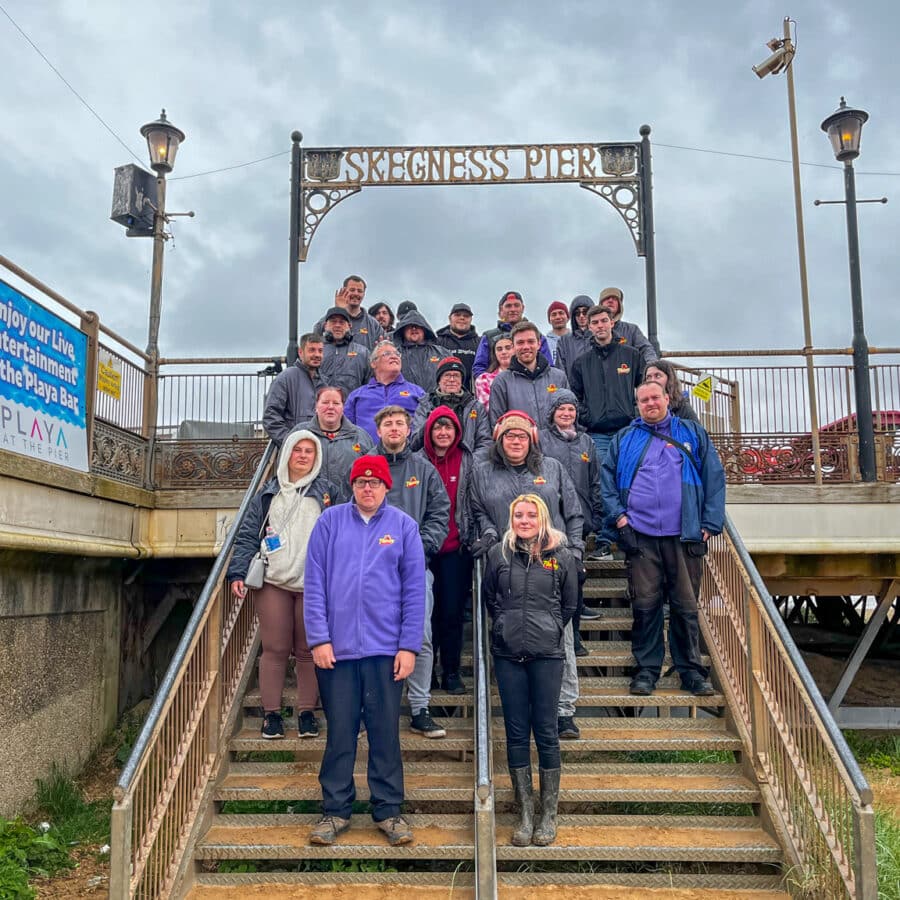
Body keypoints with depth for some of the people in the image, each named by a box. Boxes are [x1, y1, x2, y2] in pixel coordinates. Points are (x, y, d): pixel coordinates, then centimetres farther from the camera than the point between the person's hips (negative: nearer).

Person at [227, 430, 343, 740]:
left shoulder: (329, 492, 9)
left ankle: (307, 712, 15)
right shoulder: (268, 494, 12)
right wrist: (238, 573, -2)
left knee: (309, 650, 5)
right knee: (275, 649, 3)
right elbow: (248, 535, 9)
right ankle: (272, 713, 13)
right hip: (273, 583, 1)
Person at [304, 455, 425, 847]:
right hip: (335, 648, 0)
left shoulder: (404, 526, 3)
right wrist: (319, 639, -7)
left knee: (385, 731, 8)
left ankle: (389, 810, 21)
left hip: (386, 648, 0)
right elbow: (314, 584, 0)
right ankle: (335, 810, 23)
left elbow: (414, 590, 1)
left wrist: (408, 646, -4)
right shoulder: (330, 522, 3)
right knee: (339, 732, 9)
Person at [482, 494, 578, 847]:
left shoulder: (561, 557, 1)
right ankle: (525, 815, 17)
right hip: (508, 655, 1)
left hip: (547, 654, -1)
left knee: (546, 732, 3)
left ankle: (549, 815, 16)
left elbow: (569, 604, 13)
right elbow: (488, 597, 15)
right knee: (516, 734, 6)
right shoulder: (498, 554, 2)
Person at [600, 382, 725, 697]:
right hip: (640, 534, 0)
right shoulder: (624, 439, 14)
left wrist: (709, 524, 0)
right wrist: (618, 514, -2)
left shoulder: (693, 434, 12)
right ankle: (646, 669, 12)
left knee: (686, 606, 4)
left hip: (684, 535, 0)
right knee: (645, 605, 2)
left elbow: (714, 478, 8)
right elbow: (606, 477, 12)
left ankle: (691, 671, 14)